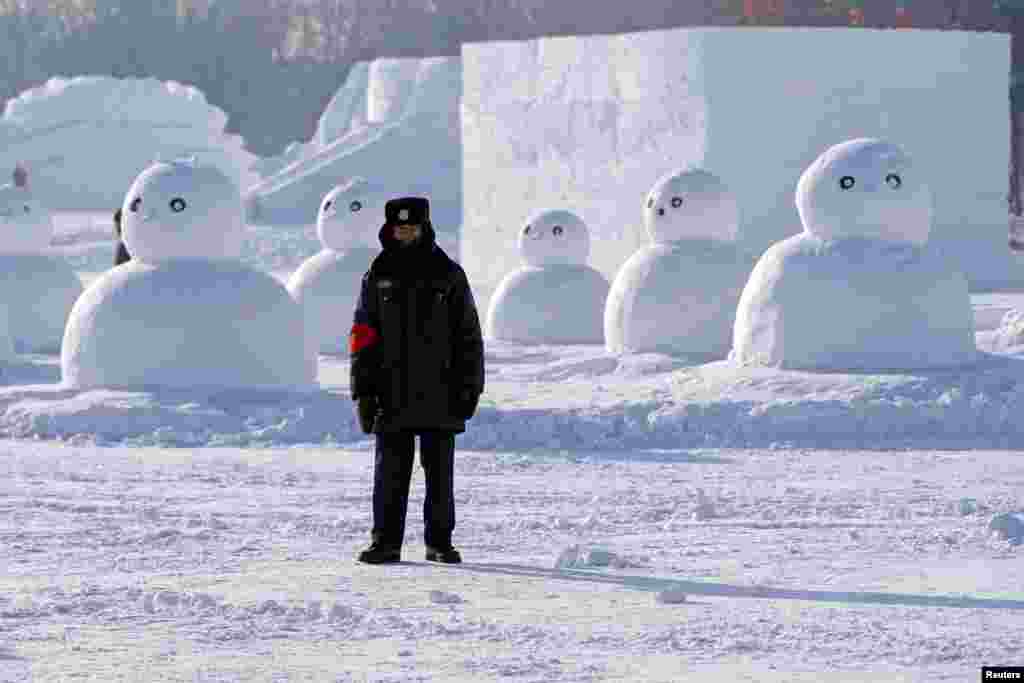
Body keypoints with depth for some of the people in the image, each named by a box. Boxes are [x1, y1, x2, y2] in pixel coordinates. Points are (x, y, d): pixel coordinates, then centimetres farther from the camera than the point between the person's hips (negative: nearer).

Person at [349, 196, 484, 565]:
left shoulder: (448, 275, 6)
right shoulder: (378, 276, 7)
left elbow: (468, 335, 6)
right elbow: (363, 337, 6)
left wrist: (469, 386, -1)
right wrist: (363, 390, -1)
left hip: (440, 393, 0)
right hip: (392, 395, 0)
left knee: (439, 472, 5)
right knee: (390, 472, 1)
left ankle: (440, 542, 11)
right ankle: (386, 541, 6)